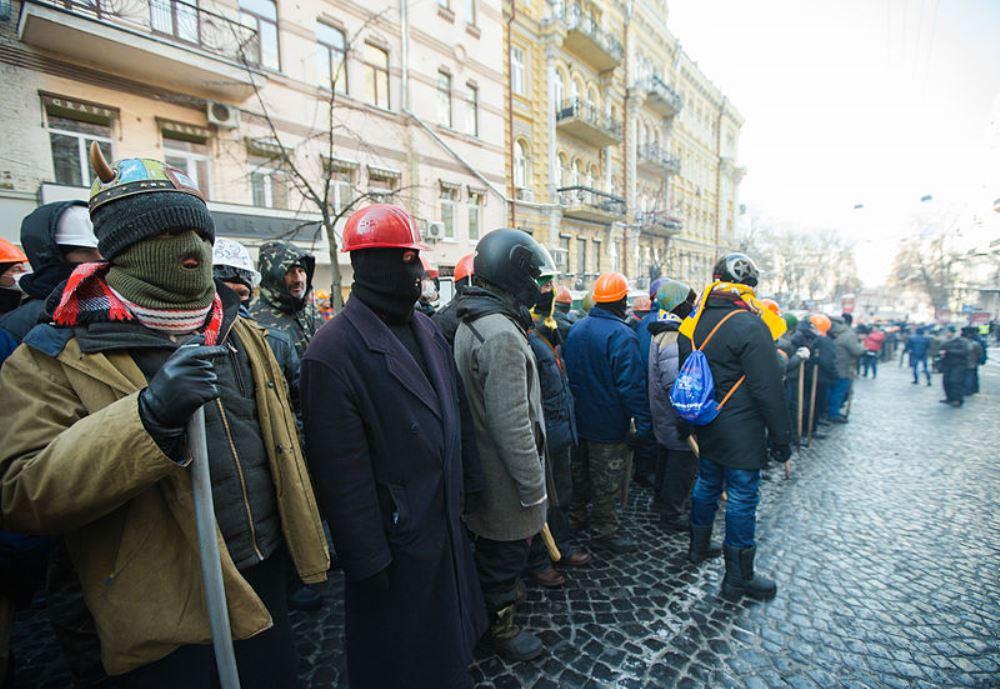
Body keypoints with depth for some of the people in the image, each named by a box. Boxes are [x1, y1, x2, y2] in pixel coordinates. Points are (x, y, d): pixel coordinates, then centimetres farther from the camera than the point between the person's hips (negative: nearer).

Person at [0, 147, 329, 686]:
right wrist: (148, 415, -36)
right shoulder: (59, 358, -11)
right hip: (169, 617, -4)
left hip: (266, 577, 5)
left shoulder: (241, 333, 3)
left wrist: (307, 537, 13)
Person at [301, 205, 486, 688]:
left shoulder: (426, 329, 3)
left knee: (451, 639, 29)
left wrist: (467, 484, 12)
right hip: (397, 542, -7)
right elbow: (342, 472, -21)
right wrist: (368, 560, -15)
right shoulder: (334, 352, -22)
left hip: (447, 523, 7)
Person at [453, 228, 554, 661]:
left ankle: (496, 597, 51)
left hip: (480, 471, 9)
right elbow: (512, 423, -28)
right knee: (506, 554, 15)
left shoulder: (469, 323, 5)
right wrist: (534, 486, -18)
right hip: (506, 479, -9)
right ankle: (501, 626, 38)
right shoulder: (502, 335, -27)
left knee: (491, 549, 28)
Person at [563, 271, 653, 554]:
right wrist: (644, 424, -15)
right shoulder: (621, 335, -21)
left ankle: (575, 517, 39)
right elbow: (632, 385, -23)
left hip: (578, 420, 7)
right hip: (608, 425, -7)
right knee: (606, 480, 9)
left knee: (579, 471, 22)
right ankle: (604, 532, 24)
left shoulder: (576, 329, 3)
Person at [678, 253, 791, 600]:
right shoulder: (749, 326, -18)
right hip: (741, 434, -7)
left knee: (707, 484, 22)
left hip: (705, 427, 7)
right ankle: (738, 578, 19)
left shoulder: (694, 323, 4)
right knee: (742, 498, 5)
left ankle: (699, 546, 40)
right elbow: (769, 389, -17)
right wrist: (780, 437, -8)